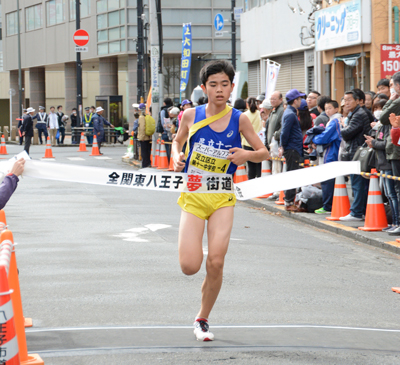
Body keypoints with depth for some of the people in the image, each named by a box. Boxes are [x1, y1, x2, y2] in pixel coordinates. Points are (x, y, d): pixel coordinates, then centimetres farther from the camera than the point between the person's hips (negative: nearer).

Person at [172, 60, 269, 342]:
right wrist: (177, 156, -4)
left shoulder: (239, 119, -3)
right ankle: (193, 251, 29)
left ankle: (203, 319, 16)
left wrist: (247, 155, -17)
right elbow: (177, 141, 18)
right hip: (193, 196, 0)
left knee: (216, 264, -7)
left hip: (222, 199, 0)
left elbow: (264, 152, 4)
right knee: (190, 267, -11)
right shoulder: (191, 116, -2)